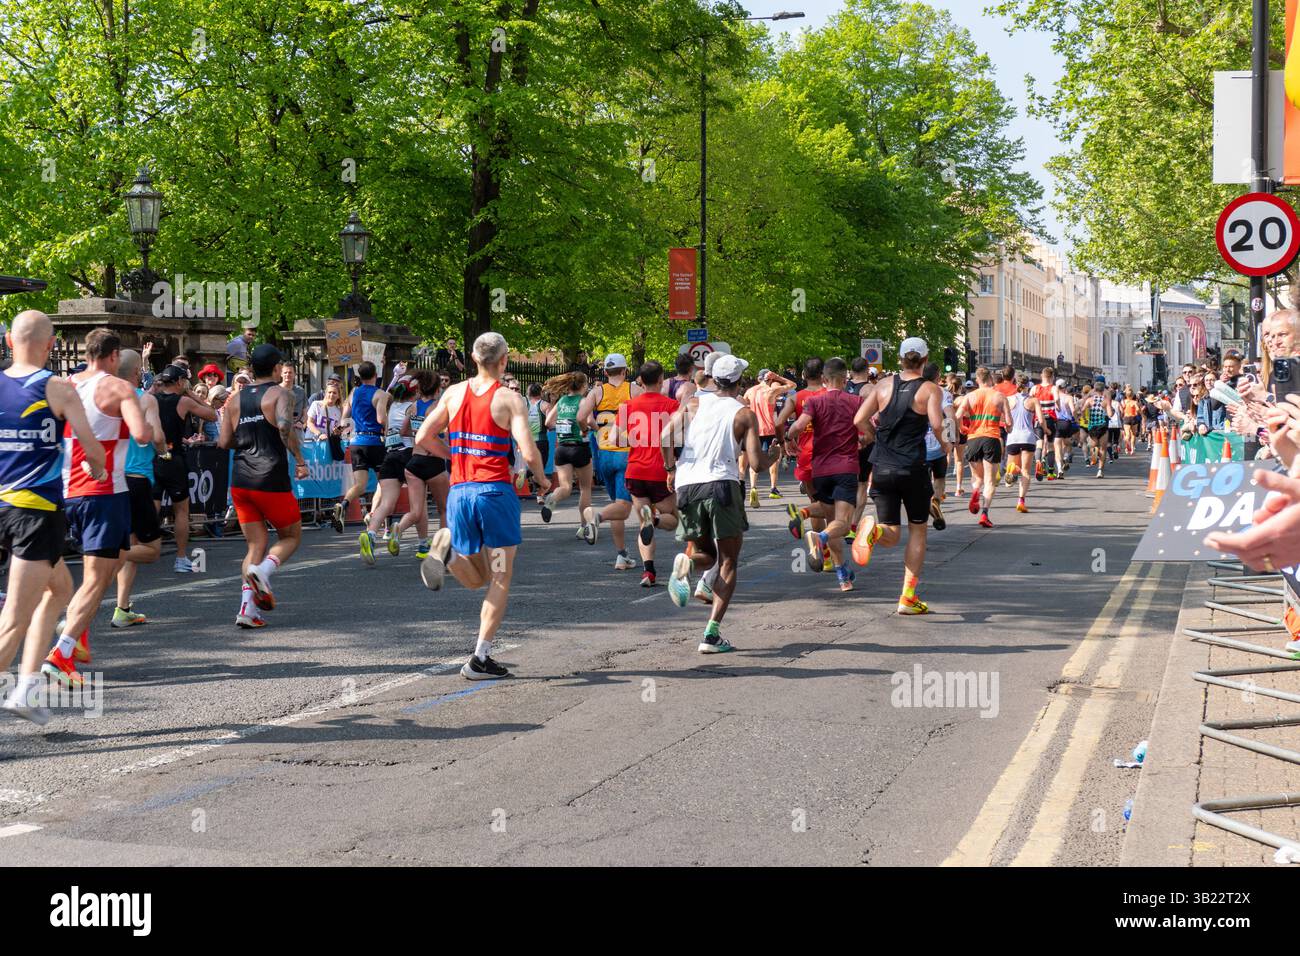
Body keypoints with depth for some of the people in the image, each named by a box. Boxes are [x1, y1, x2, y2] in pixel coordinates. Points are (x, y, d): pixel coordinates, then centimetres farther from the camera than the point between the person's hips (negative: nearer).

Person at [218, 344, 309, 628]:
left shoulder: (235, 398, 11)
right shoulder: (279, 394, -4)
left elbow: (225, 442, 10)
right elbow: (285, 425, -24)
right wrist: (300, 460, -15)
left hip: (240, 482, 5)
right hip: (272, 481, -5)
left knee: (256, 545, 11)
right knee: (291, 537, 14)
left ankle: (247, 609, -3)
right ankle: (263, 572, -16)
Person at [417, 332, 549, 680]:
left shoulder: (453, 393, 7)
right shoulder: (510, 399, -6)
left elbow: (422, 439, 8)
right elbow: (529, 453, -14)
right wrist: (543, 480, 5)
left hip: (459, 492, 4)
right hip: (495, 493, -4)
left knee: (477, 580, 19)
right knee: (500, 580, 7)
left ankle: (447, 550, -12)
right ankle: (480, 659, 0)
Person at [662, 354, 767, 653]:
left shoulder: (694, 403, 10)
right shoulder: (744, 414, 4)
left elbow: (666, 435, -3)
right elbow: (756, 463, -3)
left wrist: (671, 469, 11)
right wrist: (771, 457, 19)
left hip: (687, 485, 3)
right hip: (722, 484, -3)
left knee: (705, 554, 22)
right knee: (728, 563, 7)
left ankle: (687, 562, -17)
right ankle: (712, 634, -6)